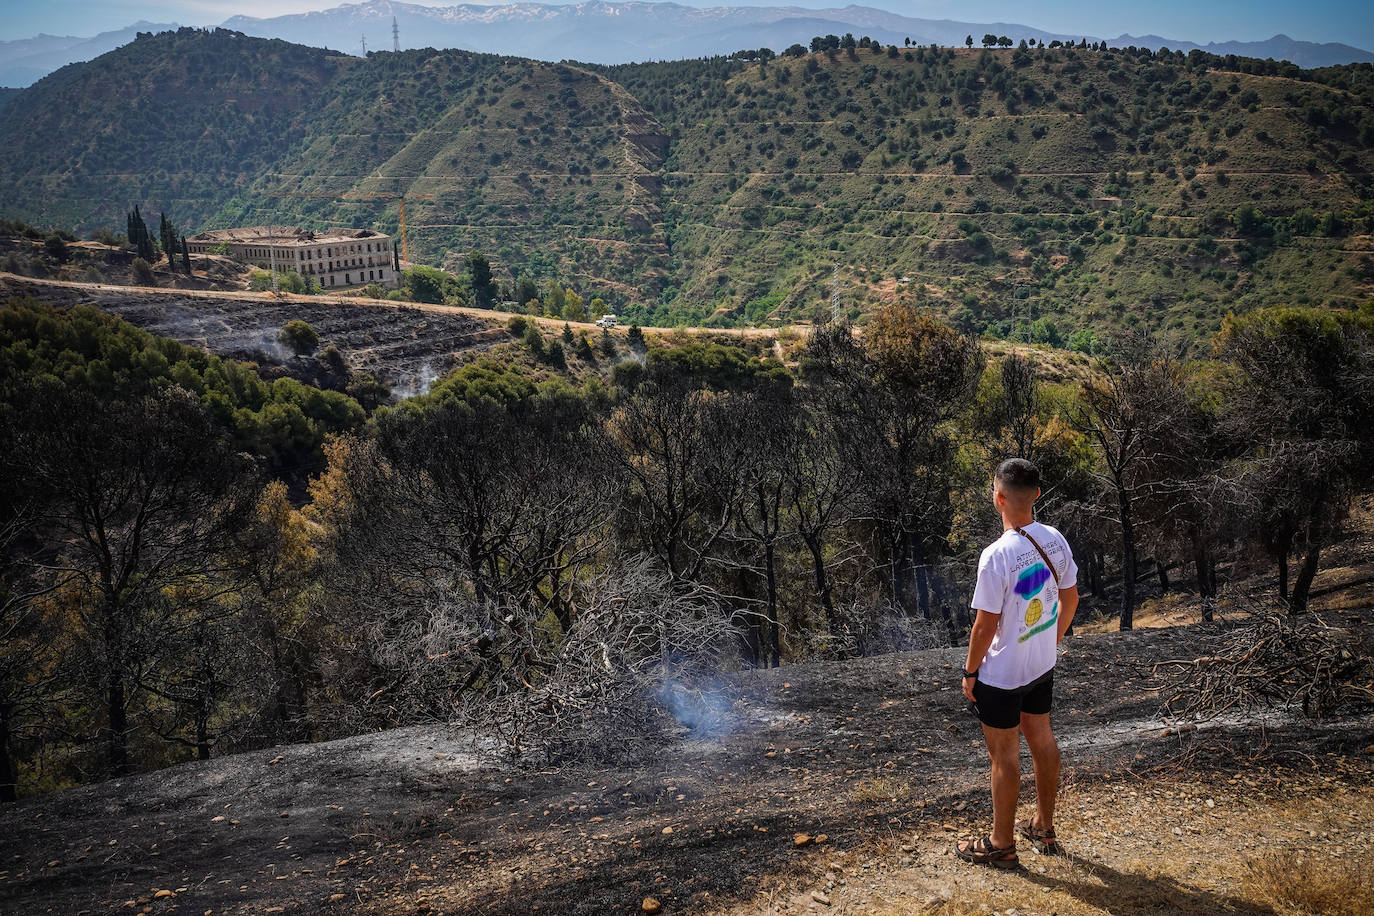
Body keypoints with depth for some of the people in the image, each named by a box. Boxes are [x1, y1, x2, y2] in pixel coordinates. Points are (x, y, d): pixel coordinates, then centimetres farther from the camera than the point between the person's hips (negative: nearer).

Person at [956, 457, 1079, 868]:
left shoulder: (997, 556, -28)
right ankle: (1044, 827, 38)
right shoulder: (1054, 540, -6)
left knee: (1004, 755, 7)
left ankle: (1001, 843, 22)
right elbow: (1070, 598, 5)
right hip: (1043, 665, 7)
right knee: (1041, 739, 21)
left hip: (1001, 675, -7)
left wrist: (970, 671, -8)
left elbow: (986, 624, -22)